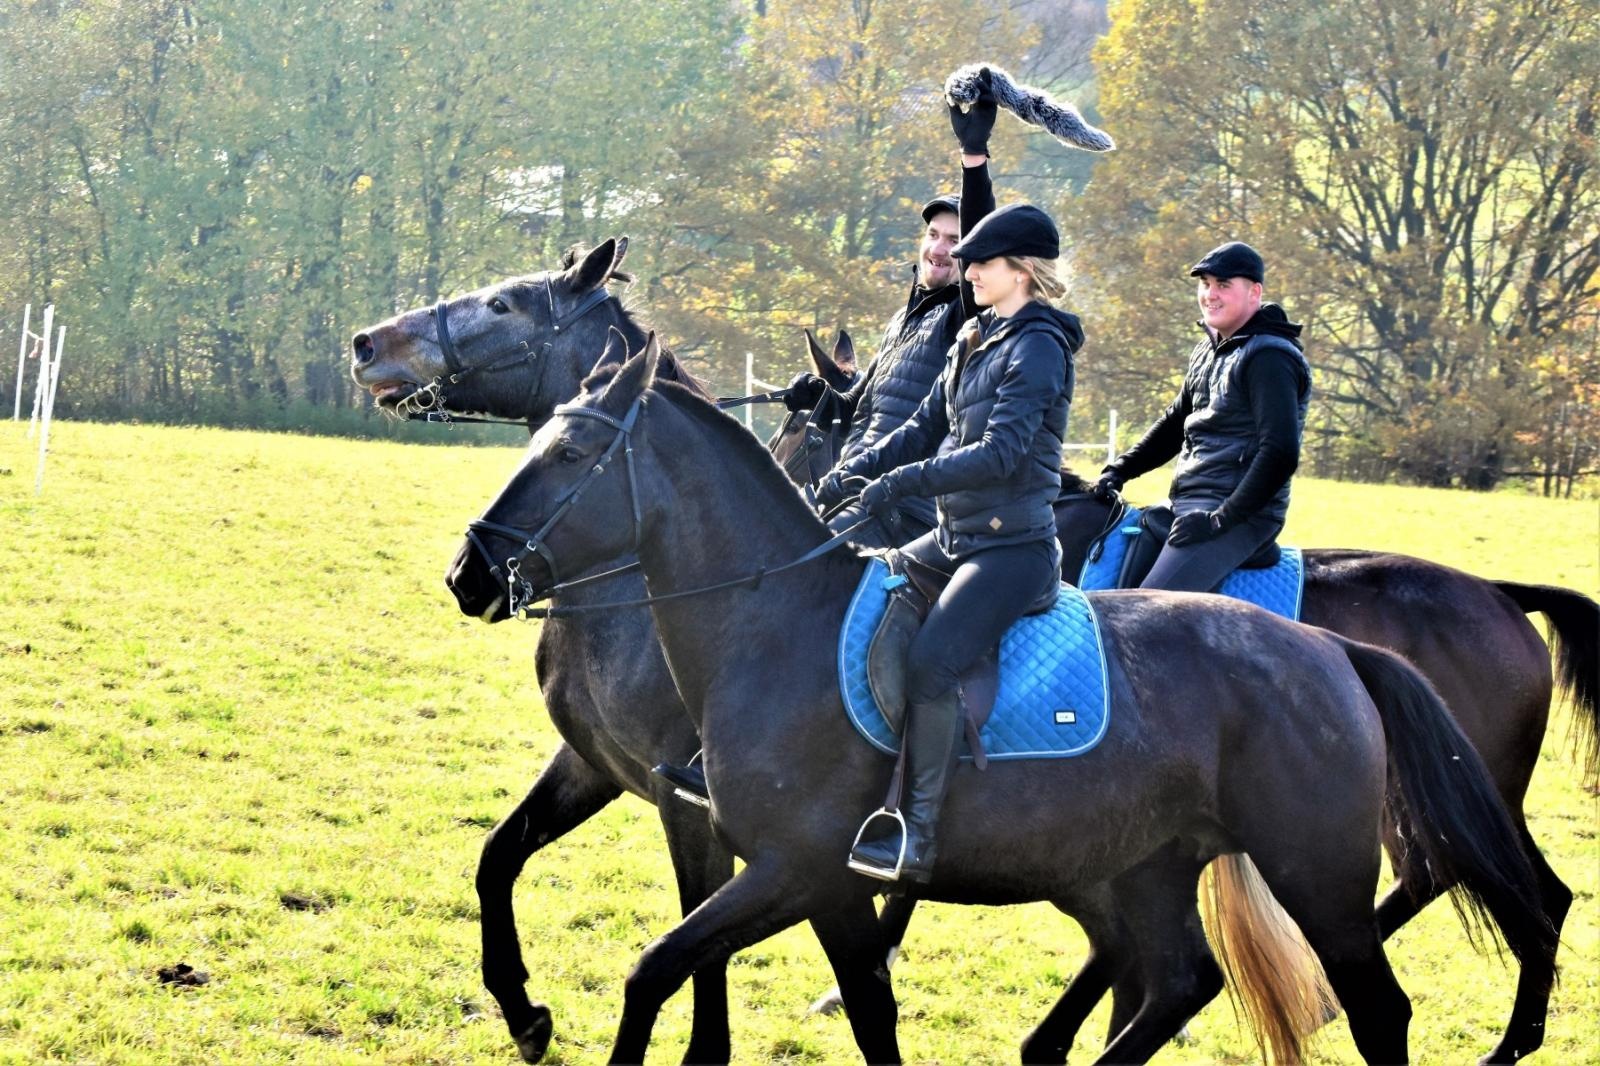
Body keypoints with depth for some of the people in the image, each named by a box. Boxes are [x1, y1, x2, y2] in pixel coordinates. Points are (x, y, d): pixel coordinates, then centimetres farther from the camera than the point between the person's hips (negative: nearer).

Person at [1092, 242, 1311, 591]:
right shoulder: (1209, 351, 16)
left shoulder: (1268, 358, -14)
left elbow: (1280, 454, -22)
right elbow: (1175, 422, 28)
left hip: (1241, 517, -10)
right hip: (1187, 507, 10)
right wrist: (1119, 470, 13)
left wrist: (1221, 520, -23)